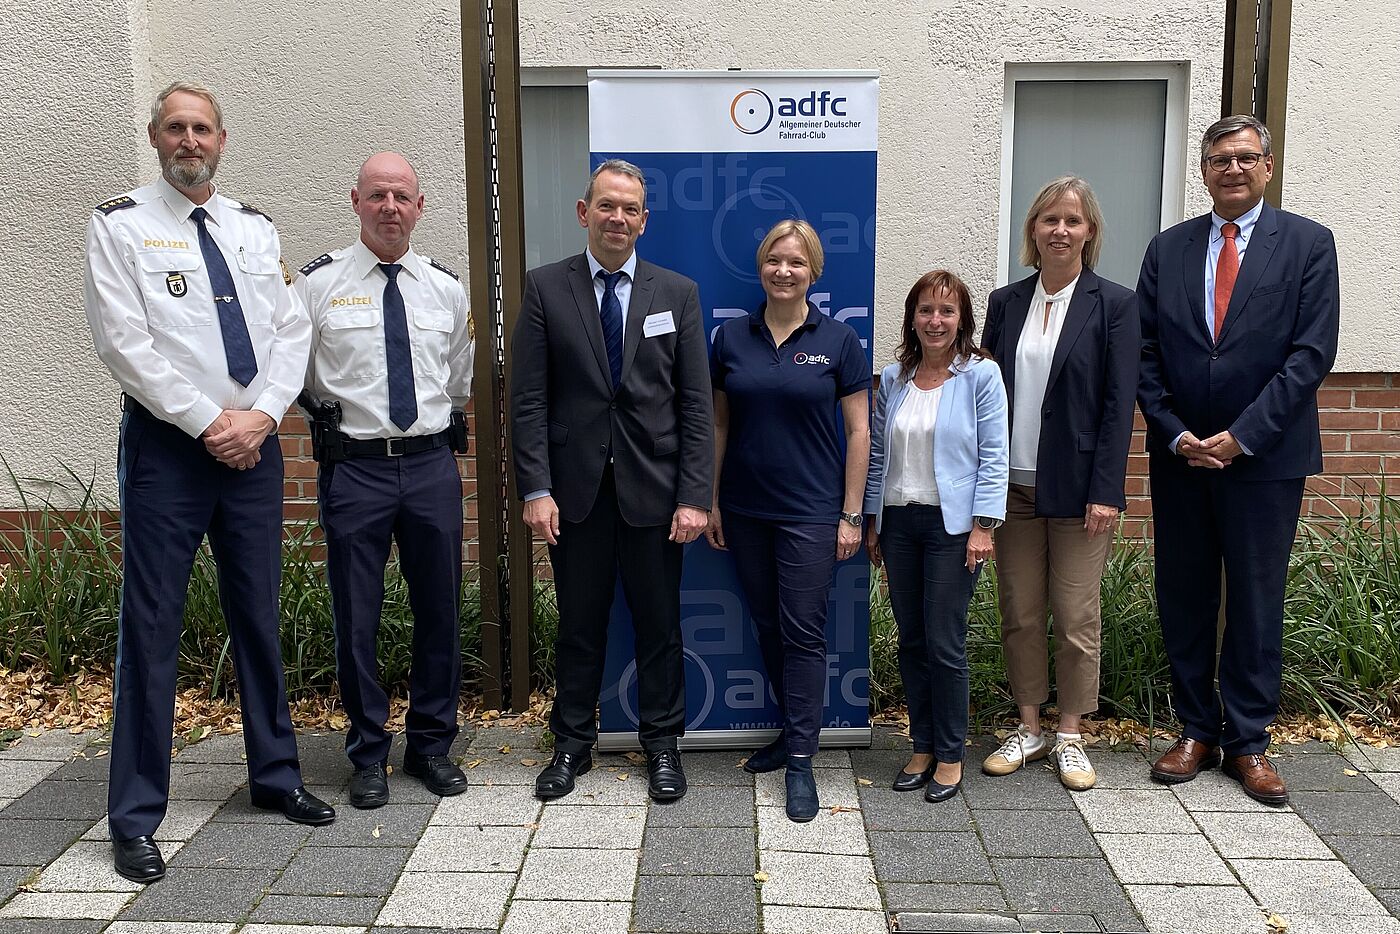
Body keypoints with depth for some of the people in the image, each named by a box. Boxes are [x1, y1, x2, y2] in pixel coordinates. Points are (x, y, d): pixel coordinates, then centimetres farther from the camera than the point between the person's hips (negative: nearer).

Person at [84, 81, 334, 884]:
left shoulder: (256, 229, 13)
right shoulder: (121, 225, 0)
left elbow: (292, 330, 7)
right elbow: (124, 344, -9)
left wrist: (263, 415, -8)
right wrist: (209, 423, -13)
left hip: (253, 446, 4)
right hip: (167, 446, -4)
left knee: (260, 617, 13)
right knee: (152, 629, -1)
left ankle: (275, 775, 28)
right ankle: (137, 817, 10)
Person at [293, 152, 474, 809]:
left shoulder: (447, 289, 8)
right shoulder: (318, 283, -1)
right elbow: (297, 375, 7)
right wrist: (336, 420, 7)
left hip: (432, 464, 3)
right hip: (353, 466, -2)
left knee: (440, 610, 9)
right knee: (356, 617, 5)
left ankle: (432, 744, 27)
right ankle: (368, 755, 22)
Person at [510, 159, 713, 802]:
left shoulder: (677, 293, 5)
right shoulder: (545, 288, 3)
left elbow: (695, 404, 1)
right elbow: (528, 399, -1)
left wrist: (694, 496, -7)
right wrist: (535, 489, -9)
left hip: (653, 488, 1)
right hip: (575, 489, 0)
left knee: (659, 624, 9)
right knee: (579, 624, 11)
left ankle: (661, 745, 26)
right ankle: (573, 744, 28)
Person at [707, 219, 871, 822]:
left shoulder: (838, 340, -3)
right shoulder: (731, 337, 5)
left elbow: (858, 432, -2)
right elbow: (718, 425, 9)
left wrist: (851, 515, -5)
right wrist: (710, 501, 6)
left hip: (810, 511, -3)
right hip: (744, 511, 4)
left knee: (803, 631, -2)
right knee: (768, 627, 13)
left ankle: (800, 761, 5)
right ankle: (793, 731, 29)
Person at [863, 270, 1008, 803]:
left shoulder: (981, 375, -4)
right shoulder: (893, 378, 9)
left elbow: (993, 457, -6)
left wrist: (983, 526, -11)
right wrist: (872, 521, 10)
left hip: (952, 524, -4)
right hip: (898, 522, 5)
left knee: (944, 643, -2)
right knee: (911, 641, 10)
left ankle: (950, 755, 14)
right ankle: (923, 747, 22)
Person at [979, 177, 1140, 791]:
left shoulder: (1113, 304, -3)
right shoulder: (1006, 302, 7)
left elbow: (1119, 404, -6)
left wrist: (1106, 490, -12)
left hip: (1078, 488, -3)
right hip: (1013, 486, 3)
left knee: (1077, 617, 5)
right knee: (1020, 614, 10)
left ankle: (1070, 736, 20)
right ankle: (1028, 729, 24)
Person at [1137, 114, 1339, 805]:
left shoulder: (1306, 243, 1)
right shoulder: (1168, 249, 8)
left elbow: (1312, 352, -7)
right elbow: (1145, 354, 5)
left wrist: (1243, 436, -14)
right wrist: (1175, 434, -7)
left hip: (1265, 457, -2)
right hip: (1180, 455, 3)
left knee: (1256, 601, 5)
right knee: (1184, 599, 8)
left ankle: (1248, 741, 18)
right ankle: (1196, 730, 22)